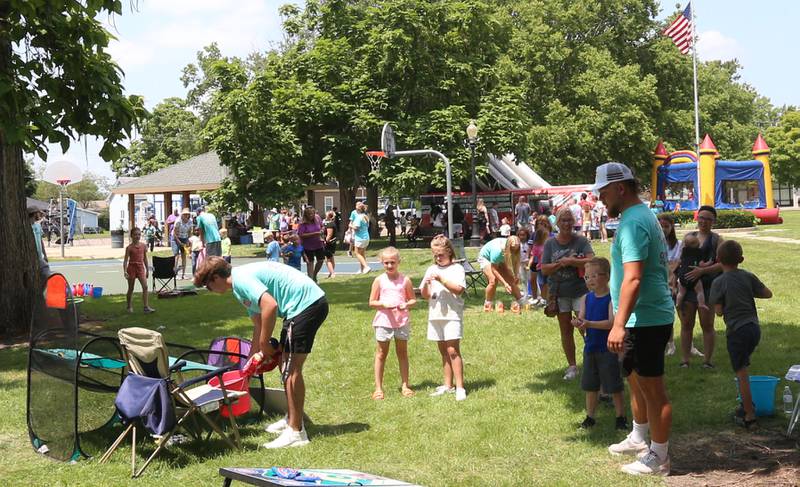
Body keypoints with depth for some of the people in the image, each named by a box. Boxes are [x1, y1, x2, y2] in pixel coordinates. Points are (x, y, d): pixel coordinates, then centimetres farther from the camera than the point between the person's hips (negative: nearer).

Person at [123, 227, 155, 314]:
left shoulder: (144, 245, 3)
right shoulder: (129, 247, -7)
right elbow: (125, 260, -8)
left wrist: (147, 270, 14)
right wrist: (125, 271, -20)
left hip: (141, 268, 3)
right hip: (132, 267, -2)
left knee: (145, 287, -12)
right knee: (131, 289, 8)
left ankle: (146, 307, -12)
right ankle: (129, 306, 24)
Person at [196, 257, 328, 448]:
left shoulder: (241, 278, -12)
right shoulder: (242, 287, 20)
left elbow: (270, 305, -25)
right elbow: (259, 324, 27)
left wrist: (264, 345, -15)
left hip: (306, 303, -10)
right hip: (309, 303, 10)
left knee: (291, 368, -8)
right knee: (285, 363, 18)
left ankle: (296, 432, -3)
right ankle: (292, 419, 32)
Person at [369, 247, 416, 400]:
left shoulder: (405, 280, 1)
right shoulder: (379, 281, -1)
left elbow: (413, 300, 6)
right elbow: (372, 303, 0)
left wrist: (406, 304, -15)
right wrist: (384, 304, -17)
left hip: (401, 321, 1)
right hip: (383, 321, -1)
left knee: (402, 353, 10)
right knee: (381, 354, 5)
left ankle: (405, 385, 20)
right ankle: (378, 387, 11)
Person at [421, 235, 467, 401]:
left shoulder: (456, 268, -2)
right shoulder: (431, 270, 13)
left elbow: (459, 289, -15)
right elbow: (425, 295, 12)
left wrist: (441, 279, -21)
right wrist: (426, 285, -8)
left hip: (452, 315, -6)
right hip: (435, 316, 6)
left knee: (453, 350, -11)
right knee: (444, 352, 11)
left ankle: (460, 387, -9)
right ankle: (448, 385, 18)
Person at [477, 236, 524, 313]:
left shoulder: (514, 249, -26)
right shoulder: (497, 250, -42)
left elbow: (514, 263, -11)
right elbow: (494, 269, -34)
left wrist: (516, 276, -28)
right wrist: (504, 283, -36)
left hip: (500, 260, 6)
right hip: (485, 257, -6)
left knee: (511, 279, -4)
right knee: (493, 280, -25)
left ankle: (521, 301, 6)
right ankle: (488, 304, -9)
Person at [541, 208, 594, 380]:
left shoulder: (581, 240, -4)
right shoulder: (550, 243, 3)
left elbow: (591, 261, -16)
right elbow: (544, 269, 0)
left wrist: (570, 261, -19)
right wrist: (561, 263, -14)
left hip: (580, 290, -3)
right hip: (559, 293, 3)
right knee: (566, 331, 10)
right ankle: (572, 366, 20)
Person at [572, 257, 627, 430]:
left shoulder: (612, 298, -13)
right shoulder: (586, 298, 5)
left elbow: (612, 322, -22)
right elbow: (582, 319, 1)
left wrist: (589, 323, -30)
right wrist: (578, 324, -23)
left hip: (608, 349, -6)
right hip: (590, 347, 6)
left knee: (614, 386, 3)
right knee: (590, 385, 15)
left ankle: (621, 416, 17)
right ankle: (590, 416, 26)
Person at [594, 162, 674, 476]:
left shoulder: (633, 223, -20)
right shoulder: (643, 215, 14)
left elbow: (633, 279, -28)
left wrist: (619, 324, -31)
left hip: (645, 319, -11)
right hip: (647, 317, 11)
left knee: (652, 388, -1)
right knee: (636, 379, 23)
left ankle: (659, 458, 8)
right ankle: (639, 439, 38)